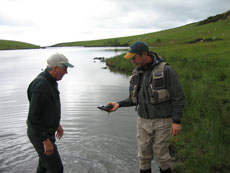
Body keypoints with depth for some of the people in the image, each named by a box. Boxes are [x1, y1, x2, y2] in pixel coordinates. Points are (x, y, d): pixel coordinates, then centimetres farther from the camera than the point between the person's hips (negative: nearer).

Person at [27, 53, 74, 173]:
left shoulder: (50, 81, 3)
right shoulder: (40, 85, -29)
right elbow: (33, 117, -28)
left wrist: (57, 124, 20)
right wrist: (46, 141, -25)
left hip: (47, 131, 10)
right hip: (40, 134, -10)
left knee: (45, 163, 24)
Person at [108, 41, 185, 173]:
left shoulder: (165, 70, -15)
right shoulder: (137, 73, 4)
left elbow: (178, 97, -14)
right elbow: (134, 99, 9)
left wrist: (177, 121, -19)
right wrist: (119, 104, -8)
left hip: (162, 121, -5)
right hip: (143, 120, 5)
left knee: (160, 154, 6)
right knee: (144, 155, 12)